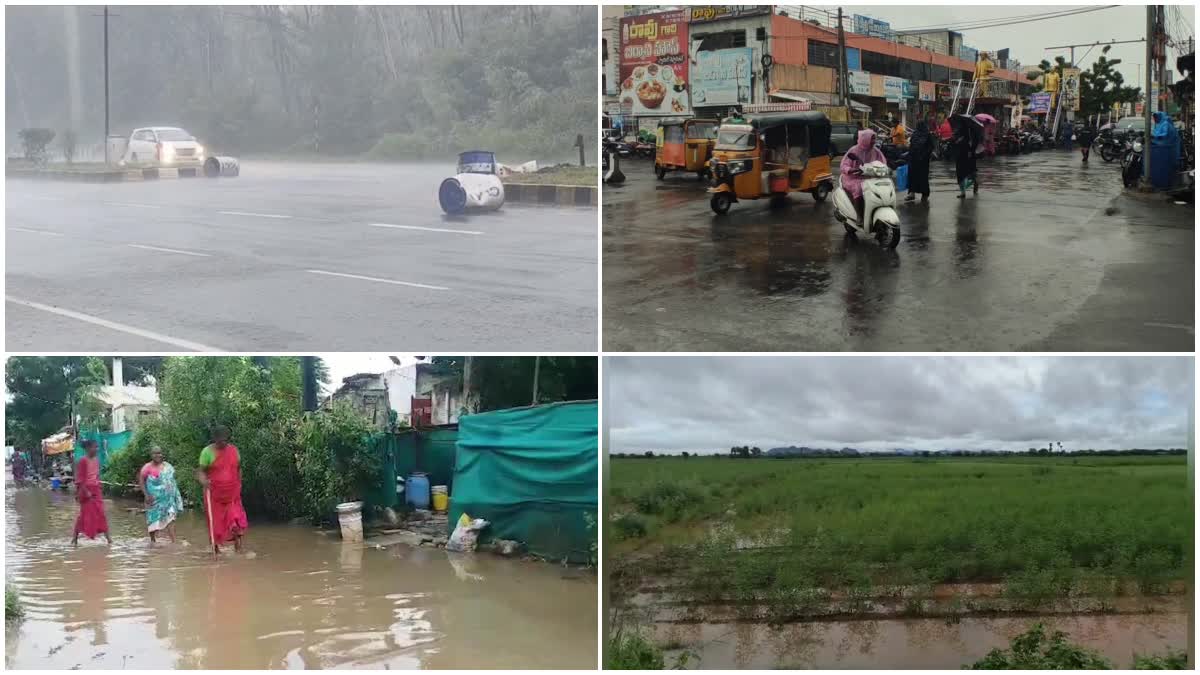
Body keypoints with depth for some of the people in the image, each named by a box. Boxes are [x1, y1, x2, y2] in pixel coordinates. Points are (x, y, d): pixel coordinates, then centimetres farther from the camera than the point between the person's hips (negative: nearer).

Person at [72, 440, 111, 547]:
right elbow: (80, 478, -15)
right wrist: (86, 491, -20)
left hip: (96, 490, 6)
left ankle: (108, 537, 3)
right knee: (84, 514, 0)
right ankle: (75, 538, 11)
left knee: (101, 514, 3)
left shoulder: (96, 459, 8)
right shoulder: (83, 460, -13)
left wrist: (98, 488, 13)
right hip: (86, 490, -6)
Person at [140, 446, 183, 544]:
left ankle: (173, 541, -15)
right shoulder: (148, 467, -6)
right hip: (155, 498, -2)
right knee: (154, 519, 9)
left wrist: (176, 496, 14)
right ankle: (153, 541, 26)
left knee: (170, 518, -9)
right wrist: (146, 494, -12)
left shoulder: (167, 466, 6)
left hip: (168, 498, 2)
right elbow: (141, 481, -4)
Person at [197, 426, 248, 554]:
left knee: (236, 521, -9)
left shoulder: (233, 449, 5)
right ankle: (215, 548, 17)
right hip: (214, 495, -2)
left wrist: (239, 485, 14)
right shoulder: (207, 452, -7)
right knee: (216, 523, 4)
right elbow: (201, 471, -9)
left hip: (232, 495, 2)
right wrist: (203, 481, -29)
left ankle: (238, 548, -4)